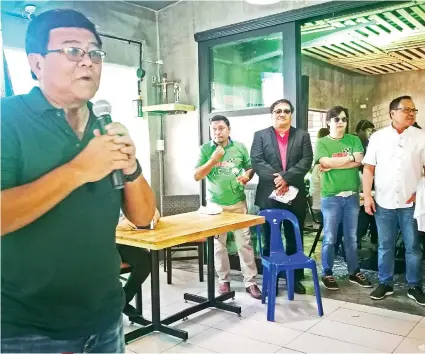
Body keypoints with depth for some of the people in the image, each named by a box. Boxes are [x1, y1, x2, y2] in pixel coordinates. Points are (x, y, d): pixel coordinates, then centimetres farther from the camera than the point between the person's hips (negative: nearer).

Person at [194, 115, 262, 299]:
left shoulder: (240, 147, 0)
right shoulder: (205, 149, -3)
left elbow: (250, 167, 10)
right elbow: (196, 176, -8)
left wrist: (247, 175, -13)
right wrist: (213, 160, -19)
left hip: (238, 202, 0)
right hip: (215, 204, 0)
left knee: (244, 242, 1)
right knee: (218, 244, 9)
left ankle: (250, 281, 11)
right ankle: (224, 280, 22)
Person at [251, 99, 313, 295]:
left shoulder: (302, 135, 8)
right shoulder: (260, 136, 6)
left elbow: (306, 161, -4)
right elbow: (257, 162, -6)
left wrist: (286, 178, -17)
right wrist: (276, 179, -17)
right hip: (269, 196, -1)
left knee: (295, 240, 10)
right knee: (270, 241, 7)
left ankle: (296, 278, 23)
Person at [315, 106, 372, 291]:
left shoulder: (354, 140, 8)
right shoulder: (322, 142, 1)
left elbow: (359, 161, -7)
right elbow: (326, 162, -15)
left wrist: (334, 165, -12)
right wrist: (349, 157, -6)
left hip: (352, 195, 3)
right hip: (331, 197, -3)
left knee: (352, 237, 13)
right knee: (329, 238, 4)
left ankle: (354, 272, 27)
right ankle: (327, 274, 16)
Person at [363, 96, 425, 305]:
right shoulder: (378, 137, 2)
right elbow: (368, 169, 1)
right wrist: (367, 196, -4)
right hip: (384, 202, 0)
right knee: (385, 246, 10)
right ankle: (385, 284, 23)